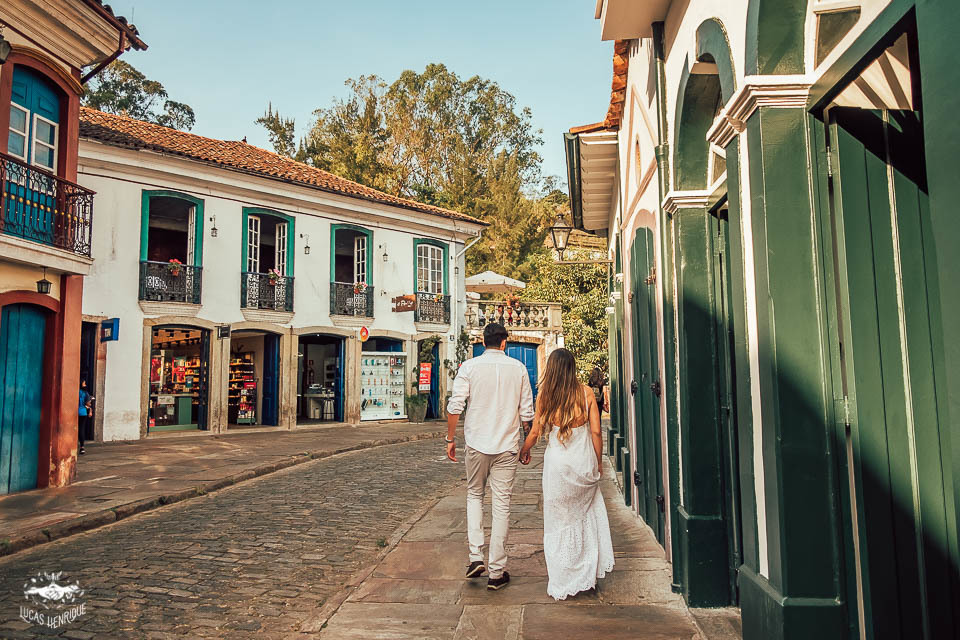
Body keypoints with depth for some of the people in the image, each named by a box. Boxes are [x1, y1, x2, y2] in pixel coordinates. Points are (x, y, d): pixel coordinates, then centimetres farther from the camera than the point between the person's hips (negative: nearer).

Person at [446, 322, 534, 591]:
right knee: (502, 504, 6)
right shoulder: (518, 368, 0)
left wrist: (450, 439, 5)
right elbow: (527, 412, 2)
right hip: (507, 446, 0)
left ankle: (476, 556, 8)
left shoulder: (469, 367, -3)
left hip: (476, 443, 0)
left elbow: (455, 406, -7)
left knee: (474, 495, 19)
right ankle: (497, 571, 12)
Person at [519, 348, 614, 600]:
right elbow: (596, 432, -1)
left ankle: (561, 584, 18)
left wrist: (523, 452, 19)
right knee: (588, 514, 20)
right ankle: (589, 573, 26)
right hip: (585, 462, 2)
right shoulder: (586, 392, -2)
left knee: (558, 522, 10)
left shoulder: (545, 394, -4)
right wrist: (598, 462, 11)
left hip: (558, 463, -1)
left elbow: (535, 431, 1)